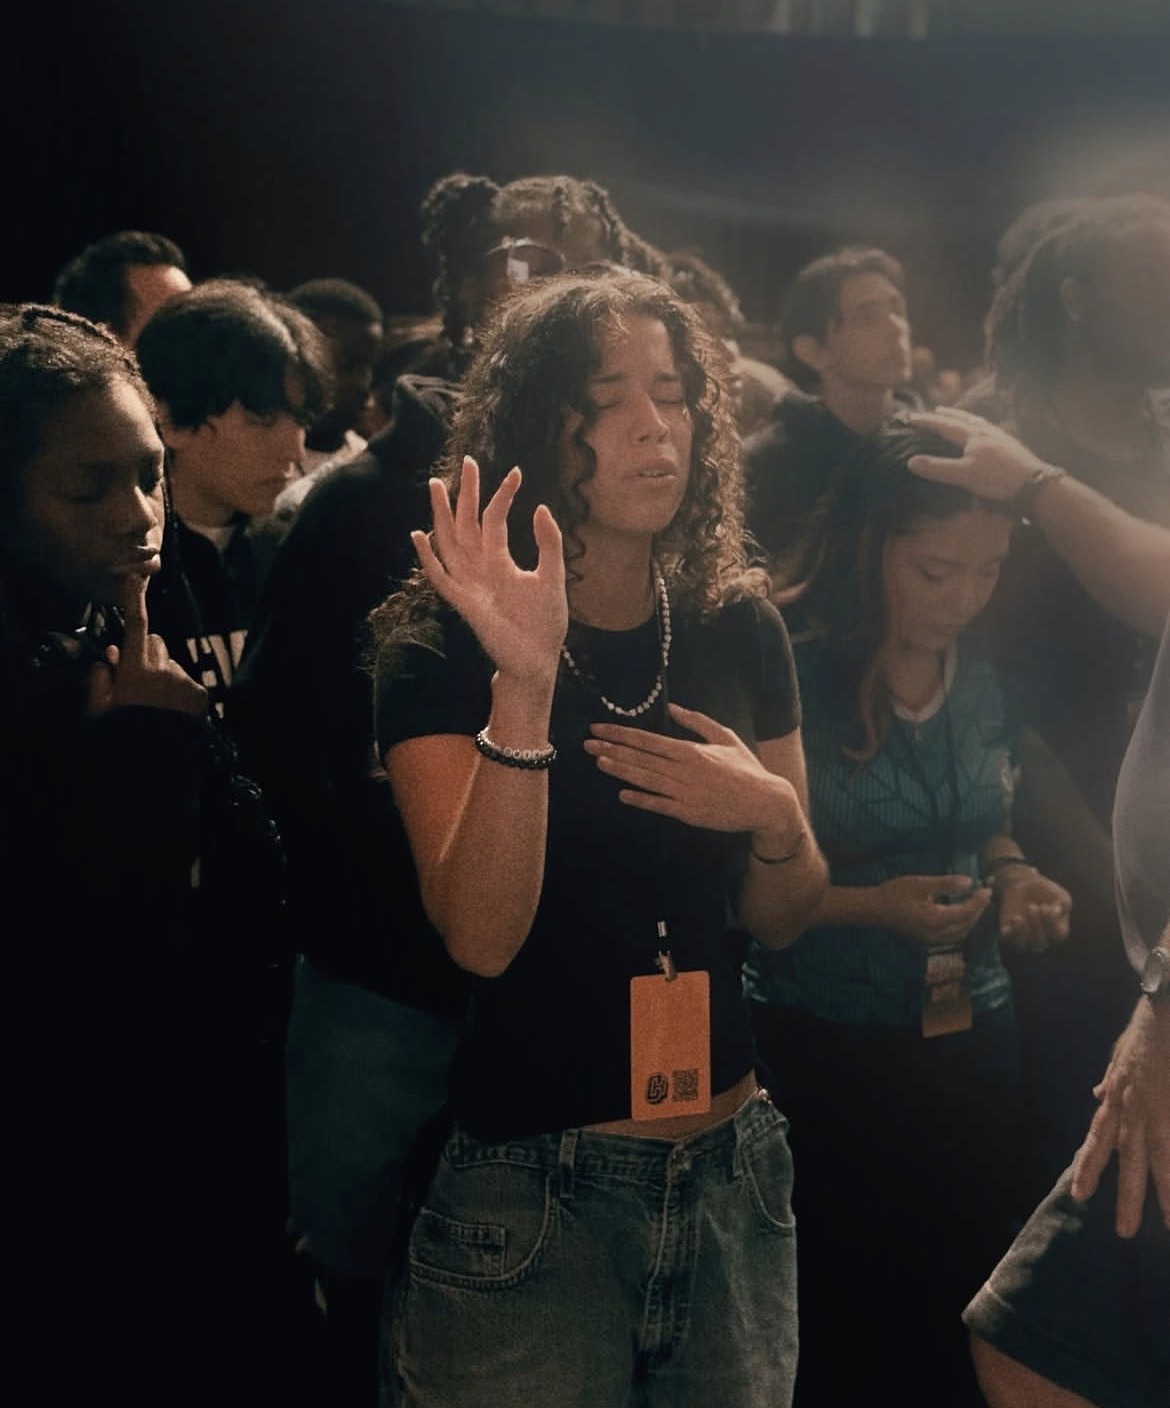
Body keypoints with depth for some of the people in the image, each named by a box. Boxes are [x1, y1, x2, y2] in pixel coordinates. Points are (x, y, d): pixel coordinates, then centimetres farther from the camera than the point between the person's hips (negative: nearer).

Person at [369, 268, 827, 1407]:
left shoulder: (736, 627, 1)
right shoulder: (441, 649, -10)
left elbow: (779, 919, 8)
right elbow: (481, 938, -21)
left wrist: (774, 816, -14)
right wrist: (523, 688, -33)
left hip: (732, 1172, 4)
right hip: (531, 1189, -4)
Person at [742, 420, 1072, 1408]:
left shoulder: (982, 685, 2)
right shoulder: (790, 678, -16)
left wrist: (1014, 878, -2)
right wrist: (870, 907, -22)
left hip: (975, 1040, 5)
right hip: (823, 1055, -5)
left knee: (978, 1322, 12)